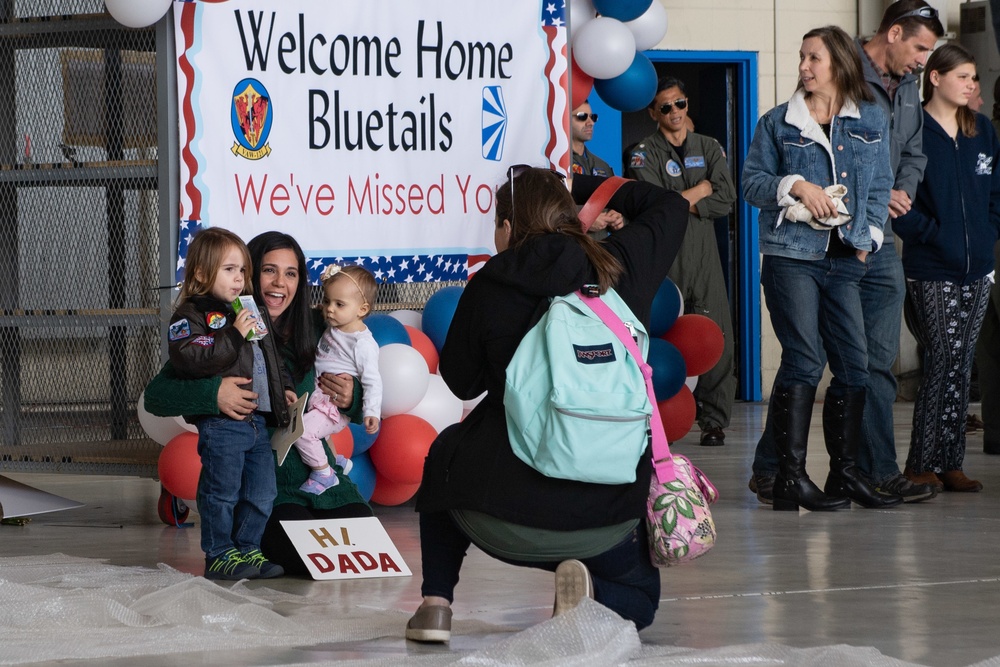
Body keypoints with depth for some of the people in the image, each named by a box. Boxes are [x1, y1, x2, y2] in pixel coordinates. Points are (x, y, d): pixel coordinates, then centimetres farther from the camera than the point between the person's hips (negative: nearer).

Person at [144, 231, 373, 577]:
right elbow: (155, 395, -13)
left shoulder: (313, 328, 4)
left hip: (315, 469, 4)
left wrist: (351, 398, -12)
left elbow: (365, 414, 11)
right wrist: (212, 393, -28)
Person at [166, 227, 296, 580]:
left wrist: (284, 388, 17)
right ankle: (219, 555, 5)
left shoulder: (252, 312, 20)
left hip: (259, 420, 8)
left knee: (261, 494, 10)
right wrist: (234, 335, -21)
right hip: (220, 422, -8)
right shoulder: (191, 316, -6)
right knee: (222, 493, -3)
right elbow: (192, 359, -22)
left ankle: (247, 548, 21)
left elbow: (271, 360, 31)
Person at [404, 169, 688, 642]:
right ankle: (589, 593, -6)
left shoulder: (490, 286, -5)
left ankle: (436, 600, 19)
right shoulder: (621, 267, 2)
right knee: (639, 600, 30)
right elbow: (671, 206, 23)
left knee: (445, 454, 35)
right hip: (610, 513, 1)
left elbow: (460, 381, 10)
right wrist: (576, 186, 27)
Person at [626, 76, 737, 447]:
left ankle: (714, 422, 1)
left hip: (704, 255, 3)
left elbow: (726, 199, 3)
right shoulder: (644, 155, 7)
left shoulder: (709, 149, 16)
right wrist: (700, 190, 1)